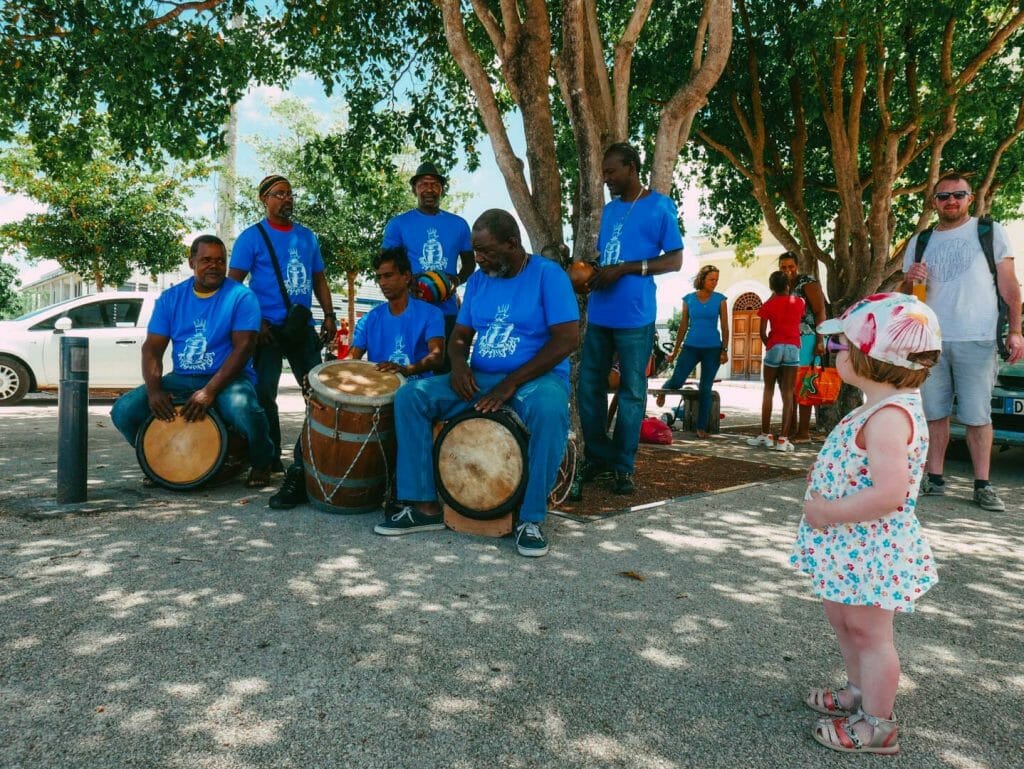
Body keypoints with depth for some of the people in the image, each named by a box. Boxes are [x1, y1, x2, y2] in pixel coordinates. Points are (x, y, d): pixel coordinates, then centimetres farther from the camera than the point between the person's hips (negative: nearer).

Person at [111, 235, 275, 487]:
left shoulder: (241, 296, -6)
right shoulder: (170, 297, 7)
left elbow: (243, 347, -15)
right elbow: (152, 348, 3)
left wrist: (209, 391, -25)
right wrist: (154, 390, -16)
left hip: (228, 378, -4)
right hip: (181, 379, 5)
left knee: (242, 407, -38)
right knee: (123, 411, -15)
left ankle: (261, 463, -6)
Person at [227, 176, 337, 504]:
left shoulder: (307, 237, 14)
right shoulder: (252, 237, 0)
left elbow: (319, 280, 18)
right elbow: (234, 284, -4)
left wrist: (329, 315, 5)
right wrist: (255, 322, -13)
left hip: (303, 328, 5)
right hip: (267, 329, -4)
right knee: (264, 395, -3)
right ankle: (270, 460, 11)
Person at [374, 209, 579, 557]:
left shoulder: (548, 274, -8)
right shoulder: (477, 280, 10)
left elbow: (567, 339, -16)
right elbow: (460, 335, 14)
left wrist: (512, 383, -22)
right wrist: (458, 365, -12)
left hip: (536, 377, -5)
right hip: (479, 378, 6)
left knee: (549, 410, -40)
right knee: (411, 395, -13)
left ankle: (531, 519, -24)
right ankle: (424, 505, -11)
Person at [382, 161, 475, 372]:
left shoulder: (459, 224, 9)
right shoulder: (398, 224, 3)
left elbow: (469, 264, 18)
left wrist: (457, 280, -4)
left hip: (447, 312, 2)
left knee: (448, 370, 5)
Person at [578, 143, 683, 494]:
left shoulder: (659, 206, -1)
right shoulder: (609, 209, 18)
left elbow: (675, 260, -6)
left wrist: (624, 268, -15)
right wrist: (593, 272, 2)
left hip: (635, 316, -6)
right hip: (599, 314, 7)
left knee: (631, 392, 2)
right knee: (588, 386, 6)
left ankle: (624, 467, 11)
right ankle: (598, 458, 20)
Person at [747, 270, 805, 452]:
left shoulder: (769, 305, 0)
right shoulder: (799, 302, 7)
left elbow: (762, 332, -3)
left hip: (775, 347, -1)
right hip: (793, 348, 1)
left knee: (769, 390, 10)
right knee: (788, 393, -1)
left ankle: (765, 435, 9)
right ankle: (783, 439, -6)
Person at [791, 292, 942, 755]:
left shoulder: (889, 416, -28)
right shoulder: (883, 407, 6)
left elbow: (889, 493, -36)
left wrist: (829, 513, -26)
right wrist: (826, 504, 7)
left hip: (869, 549, -10)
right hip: (850, 544, 10)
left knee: (868, 630, 6)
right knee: (843, 619, 24)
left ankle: (877, 724, 24)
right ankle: (860, 693, 44)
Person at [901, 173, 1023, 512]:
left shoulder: (990, 232, 7)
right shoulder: (919, 242, 14)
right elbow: (905, 295, 17)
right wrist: (910, 281, -7)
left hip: (977, 340, -3)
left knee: (977, 415, -2)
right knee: (934, 413, 6)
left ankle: (982, 485, 4)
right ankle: (935, 478, 13)